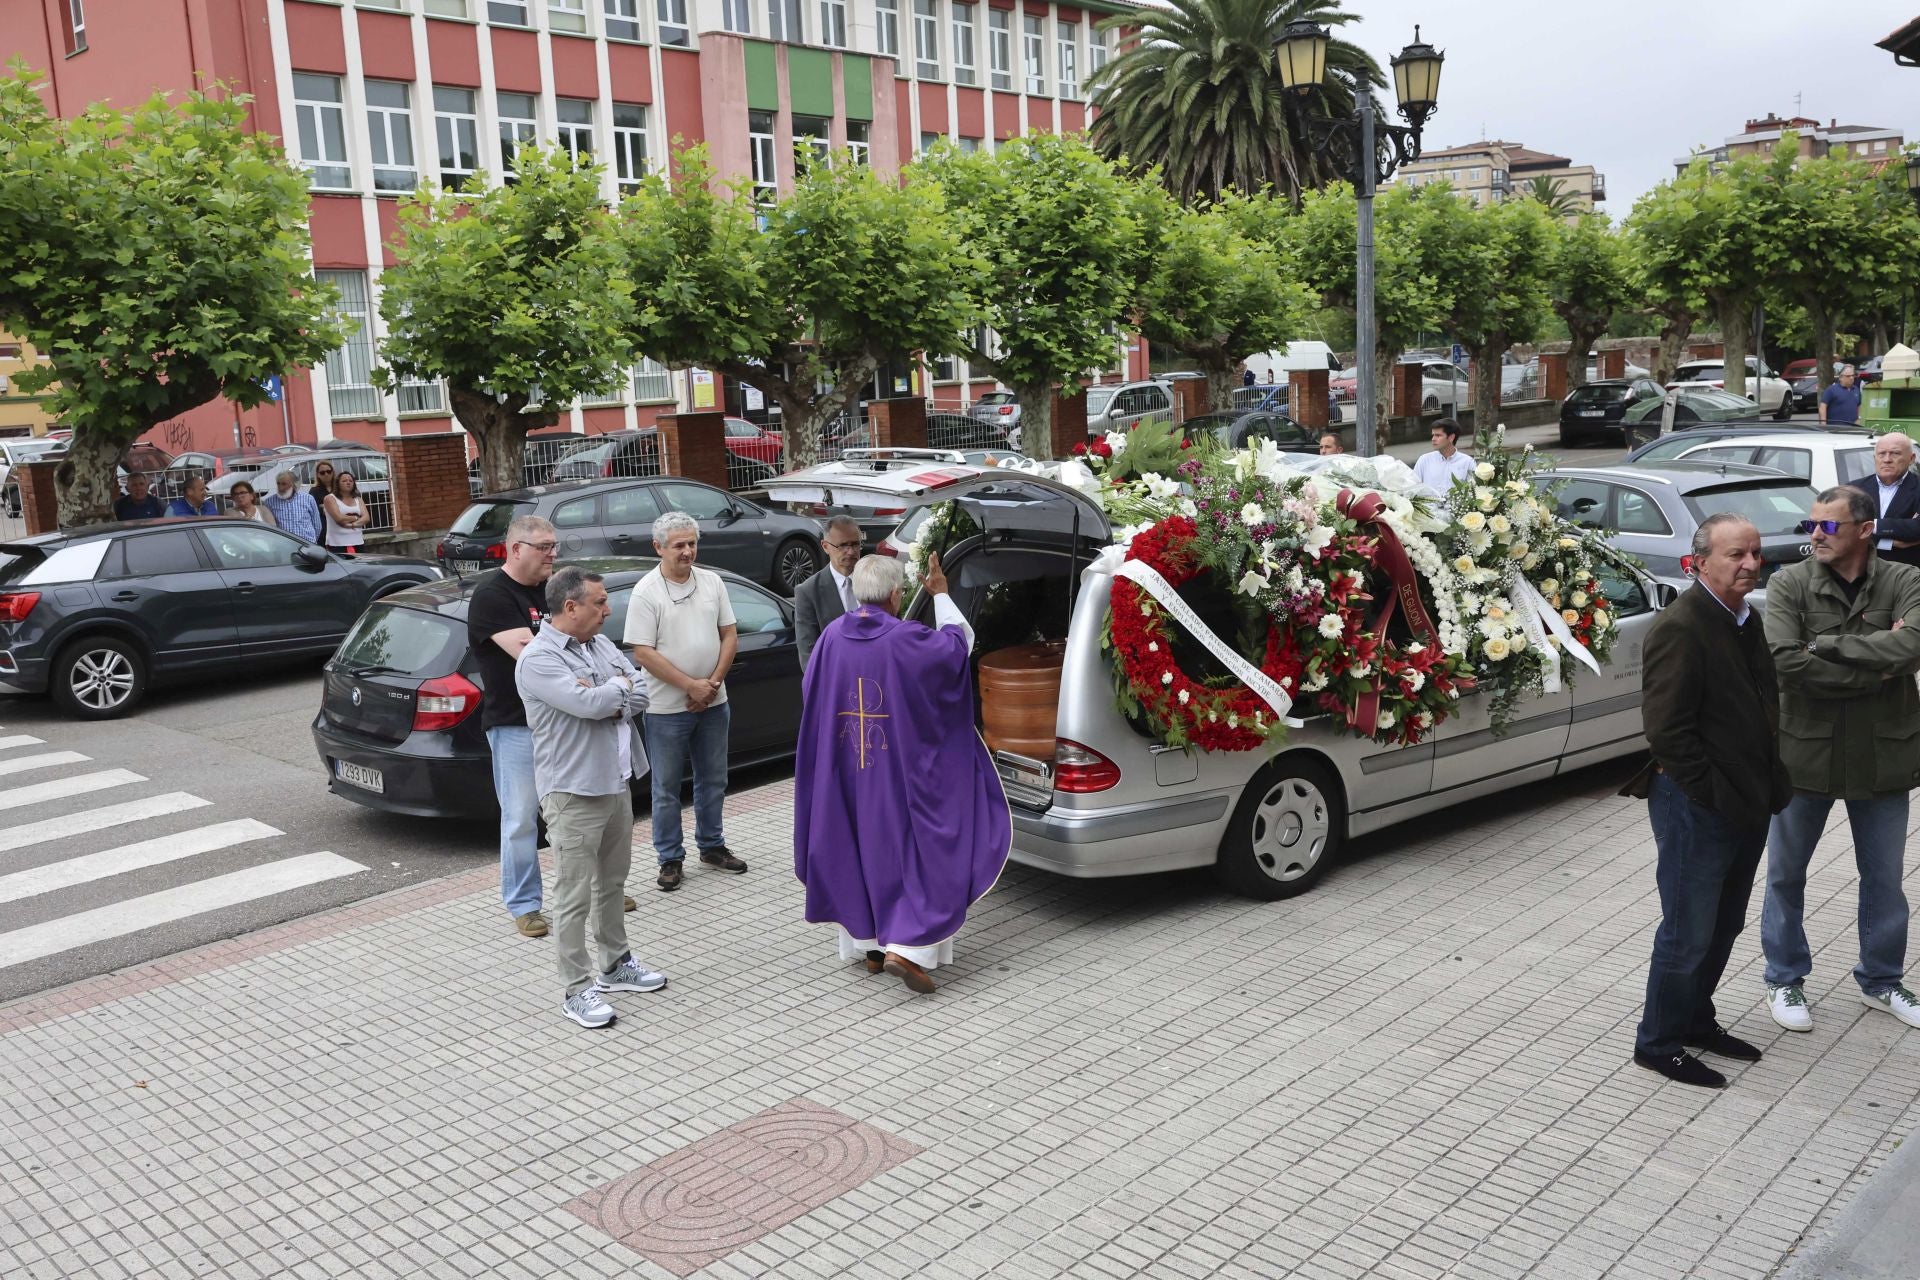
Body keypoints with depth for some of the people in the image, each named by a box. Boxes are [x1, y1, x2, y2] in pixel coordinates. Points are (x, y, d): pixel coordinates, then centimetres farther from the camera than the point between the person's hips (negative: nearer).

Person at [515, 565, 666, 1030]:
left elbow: (640, 695, 3)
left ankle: (615, 964, 35)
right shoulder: (537, 660, -17)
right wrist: (620, 686, -8)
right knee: (575, 896, 0)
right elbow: (590, 704, -28)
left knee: (612, 882, 20)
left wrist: (608, 702, -16)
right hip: (573, 794, -8)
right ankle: (577, 990, 9)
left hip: (616, 783, 8)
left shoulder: (602, 645, 8)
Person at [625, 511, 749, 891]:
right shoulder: (646, 593, -11)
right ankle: (670, 859, 16)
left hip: (713, 703, 5)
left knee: (713, 780, 15)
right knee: (667, 787, 5)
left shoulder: (712, 583, 4)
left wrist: (714, 681, -7)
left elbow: (729, 635, 7)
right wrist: (691, 686, -16)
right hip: (667, 708, -5)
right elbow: (643, 653, -14)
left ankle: (711, 846, 31)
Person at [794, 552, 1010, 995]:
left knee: (860, 851, 18)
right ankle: (904, 947, -5)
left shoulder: (832, 637, -4)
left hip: (846, 776, 5)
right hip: (901, 772, -5)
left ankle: (870, 945, 26)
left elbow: (811, 695, 8)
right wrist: (940, 594, 10)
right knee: (918, 851, 6)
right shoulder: (907, 640, -18)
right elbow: (959, 641, -1)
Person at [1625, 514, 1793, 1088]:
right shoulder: (1680, 627, -19)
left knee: (1723, 928, 19)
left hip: (1746, 805, 9)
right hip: (1696, 809, -9)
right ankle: (1659, 1042, 17)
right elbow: (1665, 727, -22)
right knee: (1688, 934, 2)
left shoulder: (1748, 620, 10)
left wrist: (1765, 787, 11)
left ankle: (1696, 1021, 36)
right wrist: (1712, 794, -18)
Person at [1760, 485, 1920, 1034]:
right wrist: (1876, 668, -19)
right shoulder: (1789, 584, -9)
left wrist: (1824, 645, -23)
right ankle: (1785, 979, 30)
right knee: (1786, 875, 11)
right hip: (1805, 752, -1)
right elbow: (1786, 662, -22)